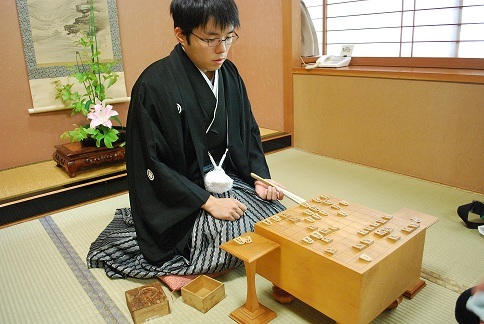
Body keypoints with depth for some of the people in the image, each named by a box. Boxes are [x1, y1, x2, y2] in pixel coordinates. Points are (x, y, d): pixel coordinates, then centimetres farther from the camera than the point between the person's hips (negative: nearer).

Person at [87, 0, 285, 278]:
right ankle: (171, 264, 2)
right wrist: (208, 202, -23)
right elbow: (151, 164, -19)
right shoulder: (154, 85, -20)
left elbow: (249, 132, 9)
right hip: (179, 194, -7)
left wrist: (260, 178, -5)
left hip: (226, 180, 8)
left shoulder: (229, 74, -1)